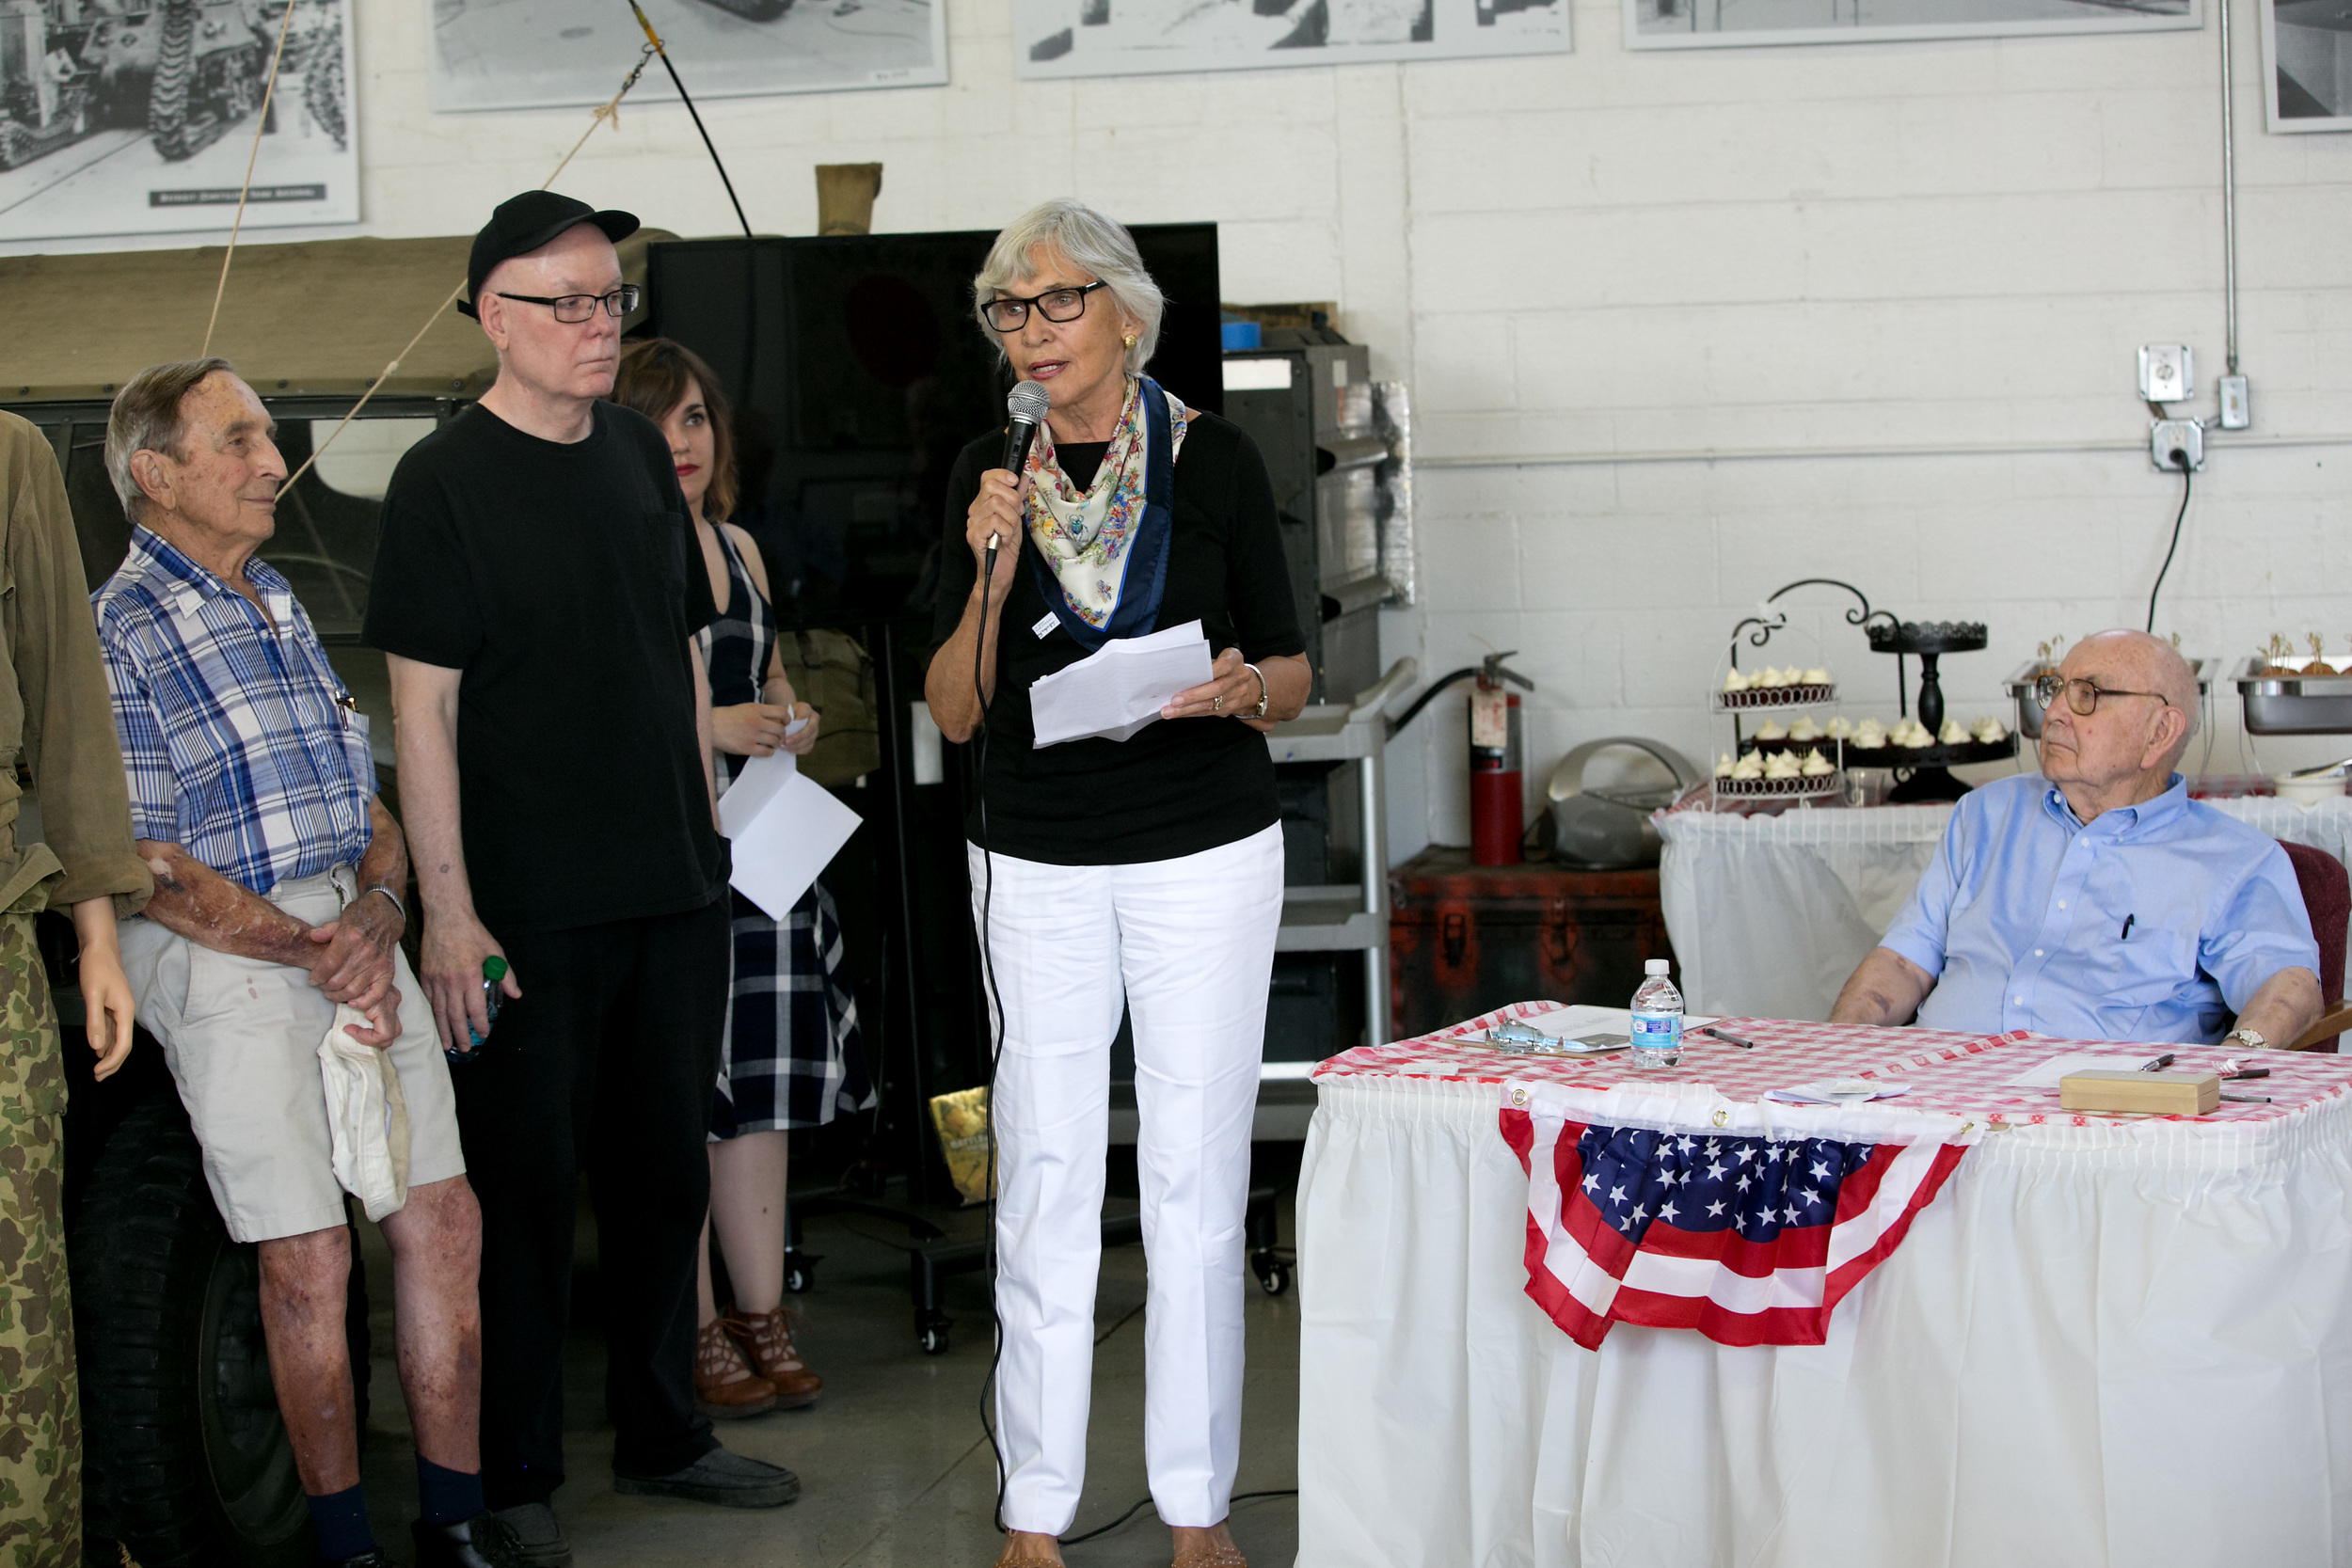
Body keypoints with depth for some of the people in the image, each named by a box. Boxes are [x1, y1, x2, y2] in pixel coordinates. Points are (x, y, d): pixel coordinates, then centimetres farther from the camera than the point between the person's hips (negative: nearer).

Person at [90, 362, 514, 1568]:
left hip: (352, 934, 7)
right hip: (224, 958, -7)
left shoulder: (282, 612, 18)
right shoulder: (116, 632, -6)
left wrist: (377, 913, -4)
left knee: (442, 1226, 3)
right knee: (309, 1261, -8)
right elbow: (145, 863, -12)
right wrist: (309, 955, -16)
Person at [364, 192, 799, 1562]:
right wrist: (448, 910, -16)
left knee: (666, 1172, 15)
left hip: (674, 888, 6)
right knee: (526, 1191, 2)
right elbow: (424, 708, -12)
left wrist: (708, 826, 15)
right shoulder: (446, 479, -9)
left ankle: (664, 1435, 30)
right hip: (530, 908, -6)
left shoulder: (639, 452, 10)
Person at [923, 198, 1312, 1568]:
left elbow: (1295, 674, 4)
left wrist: (1245, 688, -18)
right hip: (1038, 863, 2)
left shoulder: (1215, 459, -2)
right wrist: (991, 573, -14)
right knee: (1044, 1173, 2)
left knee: (1198, 1172, 2)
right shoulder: (989, 473, 4)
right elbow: (955, 709, 1)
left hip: (1206, 856, -1)